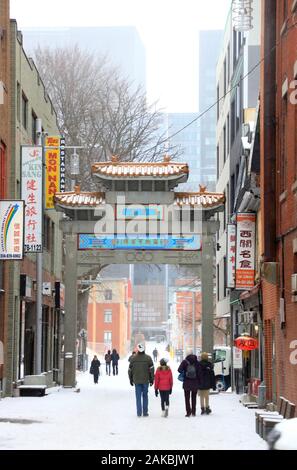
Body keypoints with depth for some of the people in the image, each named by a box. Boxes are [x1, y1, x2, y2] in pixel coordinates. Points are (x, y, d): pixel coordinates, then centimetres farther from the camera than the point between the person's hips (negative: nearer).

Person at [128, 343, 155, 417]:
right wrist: (151, 380, 5)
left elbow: (130, 370, 5)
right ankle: (145, 412, 9)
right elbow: (151, 369, -3)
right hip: (145, 380, 0)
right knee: (145, 396, 8)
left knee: (138, 397, 4)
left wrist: (131, 380, 15)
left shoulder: (133, 358, -1)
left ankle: (139, 412, 2)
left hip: (136, 381, 0)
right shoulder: (148, 358, -4)